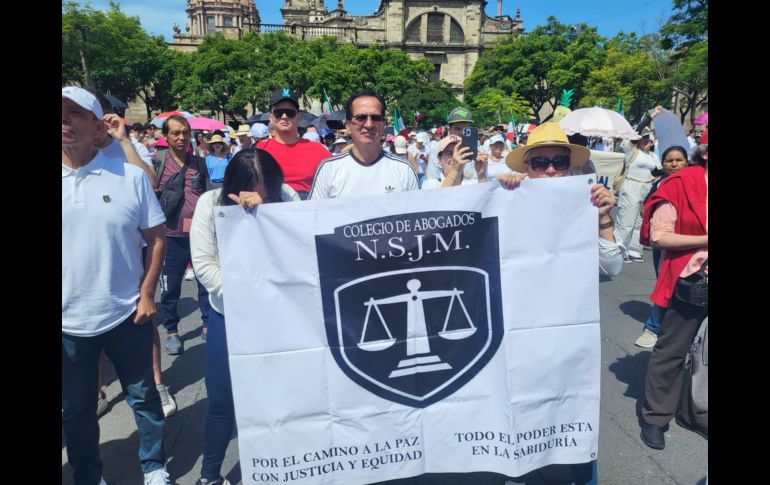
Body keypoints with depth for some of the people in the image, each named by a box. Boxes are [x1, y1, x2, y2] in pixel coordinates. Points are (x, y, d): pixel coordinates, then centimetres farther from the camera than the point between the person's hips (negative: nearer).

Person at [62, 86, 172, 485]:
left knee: (143, 395, 14)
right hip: (68, 320, 1)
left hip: (127, 313, -1)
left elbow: (156, 237, -1)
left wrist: (147, 294, -6)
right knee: (76, 408, 17)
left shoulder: (130, 176, -6)